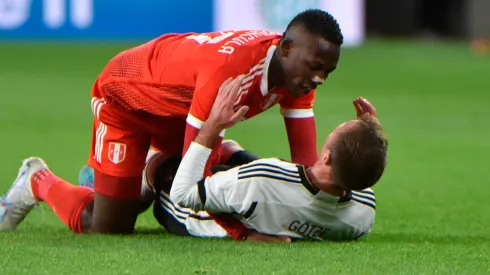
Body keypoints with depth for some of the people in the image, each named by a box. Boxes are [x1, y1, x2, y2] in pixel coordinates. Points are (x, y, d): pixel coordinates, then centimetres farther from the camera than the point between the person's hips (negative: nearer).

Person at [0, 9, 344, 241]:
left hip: (179, 109, 8)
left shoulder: (297, 69, -20)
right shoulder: (229, 68, -45)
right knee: (109, 227, -8)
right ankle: (39, 182, 20)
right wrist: (245, 233, -46)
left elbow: (305, 160, -19)